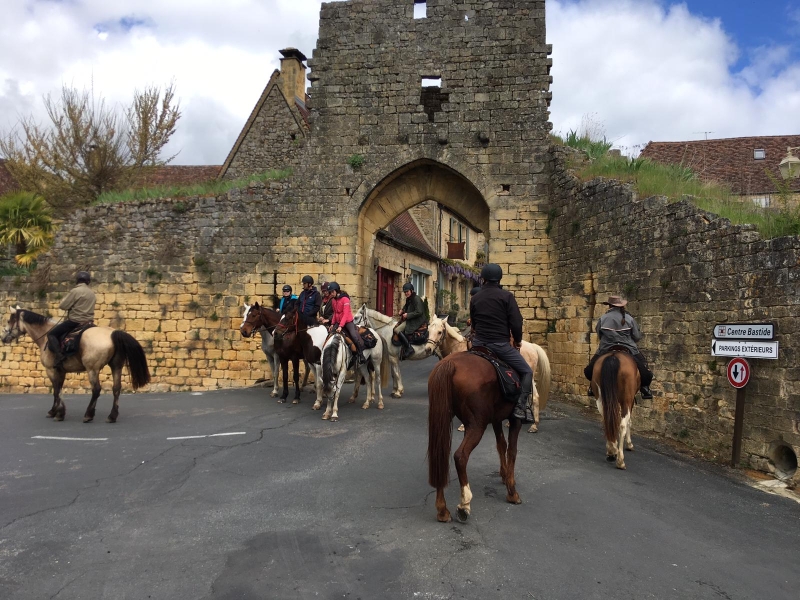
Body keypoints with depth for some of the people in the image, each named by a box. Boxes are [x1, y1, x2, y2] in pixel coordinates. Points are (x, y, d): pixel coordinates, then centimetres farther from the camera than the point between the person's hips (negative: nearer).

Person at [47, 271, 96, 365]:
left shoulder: (75, 291, -13)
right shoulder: (92, 293, 11)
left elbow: (63, 306, -10)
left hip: (75, 322, -8)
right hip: (88, 322, 8)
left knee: (51, 334, 1)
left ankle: (59, 355, -15)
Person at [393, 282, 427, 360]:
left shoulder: (416, 299, -14)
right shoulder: (408, 299, 15)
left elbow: (419, 312, -22)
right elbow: (406, 307, 33)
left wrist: (407, 315, -19)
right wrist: (402, 311, 11)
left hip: (416, 321, -11)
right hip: (409, 320, 11)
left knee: (397, 330, -21)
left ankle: (409, 348, -19)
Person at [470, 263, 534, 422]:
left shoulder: (475, 298, 7)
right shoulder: (506, 296, -6)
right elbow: (516, 322, -9)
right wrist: (517, 340, 7)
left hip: (478, 343, 4)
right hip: (500, 344, -4)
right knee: (527, 372, 8)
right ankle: (520, 406, -5)